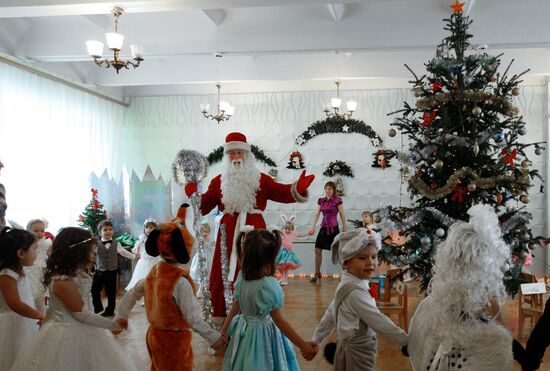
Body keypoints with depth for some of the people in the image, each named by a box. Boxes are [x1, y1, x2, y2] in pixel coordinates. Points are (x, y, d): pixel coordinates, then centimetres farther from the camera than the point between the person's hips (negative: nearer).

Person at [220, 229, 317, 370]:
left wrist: (224, 330, 18)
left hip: (245, 330, 6)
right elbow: (279, 321, -23)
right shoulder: (268, 285, -27)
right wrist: (302, 345, -19)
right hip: (262, 334, -6)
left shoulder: (242, 278, -9)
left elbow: (235, 307, 3)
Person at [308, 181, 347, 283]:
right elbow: (316, 214, 8)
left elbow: (342, 215, -2)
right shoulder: (321, 201, 9)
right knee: (317, 250, 3)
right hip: (323, 227, 5)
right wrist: (313, 227, 3)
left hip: (333, 228, -5)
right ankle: (317, 274, 14)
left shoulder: (337, 200, -6)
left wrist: (344, 228, -1)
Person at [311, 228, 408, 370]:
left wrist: (316, 339, 18)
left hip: (352, 347, 9)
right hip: (357, 352, -9)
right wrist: (407, 341, -20)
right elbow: (378, 322, -26)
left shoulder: (349, 285, 4)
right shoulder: (355, 292, -25)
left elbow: (330, 314, 11)